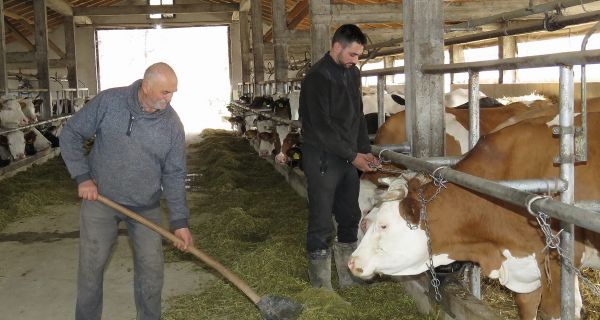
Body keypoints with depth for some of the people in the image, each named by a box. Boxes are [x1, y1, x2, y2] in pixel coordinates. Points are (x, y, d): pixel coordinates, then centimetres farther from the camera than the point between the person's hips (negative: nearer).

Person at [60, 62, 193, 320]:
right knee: (91, 265, 5)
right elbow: (70, 134, -4)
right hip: (100, 198, -1)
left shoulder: (172, 124, -8)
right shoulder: (108, 101, -13)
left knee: (151, 267, 3)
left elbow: (174, 174, -3)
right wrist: (82, 177, -11)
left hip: (146, 206, 1)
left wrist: (179, 221, -7)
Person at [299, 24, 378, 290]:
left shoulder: (352, 74, 11)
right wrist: (352, 155, -16)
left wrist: (365, 150, 8)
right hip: (322, 159, -8)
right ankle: (321, 286, 11)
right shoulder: (317, 78, -15)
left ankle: (348, 275, 29)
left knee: (350, 218, 15)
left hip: (349, 158, 8)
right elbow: (322, 126, -19)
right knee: (322, 223, -1)